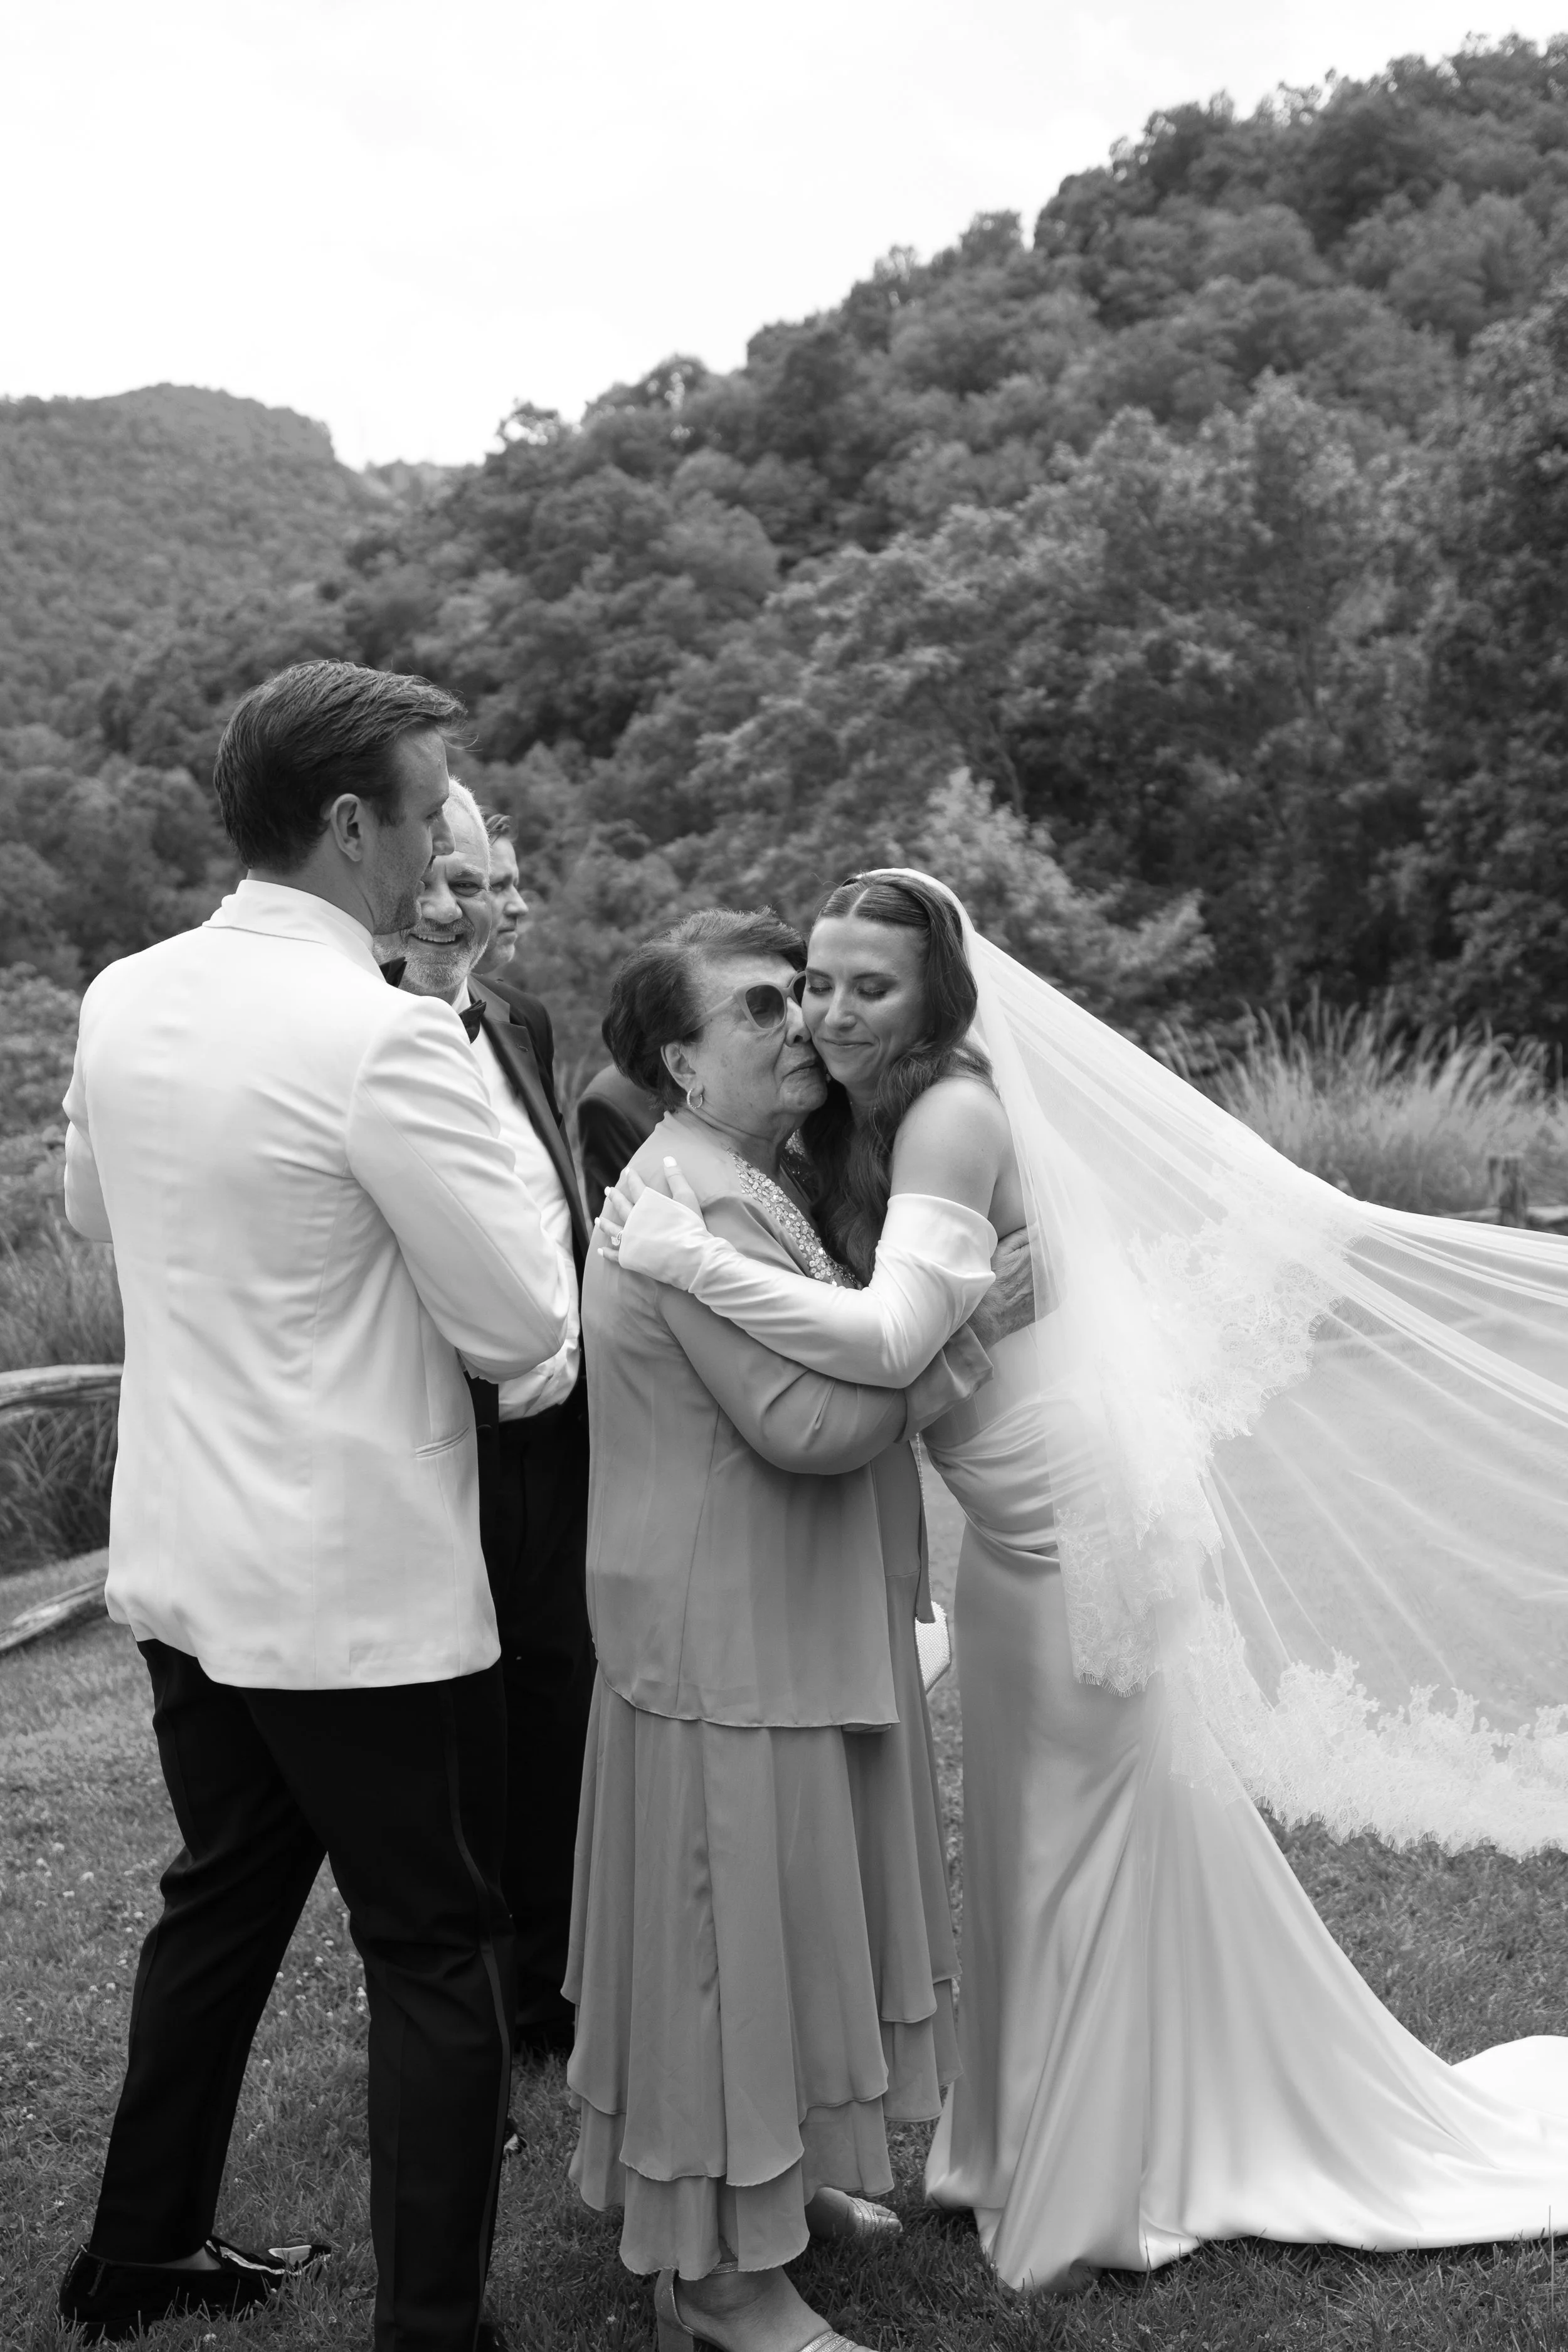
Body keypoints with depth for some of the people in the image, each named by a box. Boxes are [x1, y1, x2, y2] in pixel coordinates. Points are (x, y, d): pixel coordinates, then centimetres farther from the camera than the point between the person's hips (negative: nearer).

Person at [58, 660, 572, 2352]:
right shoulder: (385, 1038, -22)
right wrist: (469, 1143, -2)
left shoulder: (122, 999, 2)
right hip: (365, 1589, -8)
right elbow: (523, 1325, -17)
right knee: (437, 1954, 8)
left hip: (182, 1563, 8)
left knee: (222, 1896, 24)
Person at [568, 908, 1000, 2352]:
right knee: (734, 1934, 3)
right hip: (730, 1641, -10)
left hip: (789, 1624, 10)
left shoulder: (758, 1183, 11)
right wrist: (945, 1304, -19)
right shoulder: (697, 1209, -23)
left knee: (790, 1918, 22)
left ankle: (779, 2175, 41)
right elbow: (810, 1424, -28)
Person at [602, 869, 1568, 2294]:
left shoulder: (956, 1112, -22)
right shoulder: (850, 1126, 6)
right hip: (1013, 1527, 9)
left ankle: (1108, 2181, 27)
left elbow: (891, 1343, -34)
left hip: (1079, 1510, -9)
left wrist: (692, 1257, -33)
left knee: (1103, 1828, 7)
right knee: (1024, 1837, 20)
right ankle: (1033, 2147, 39)